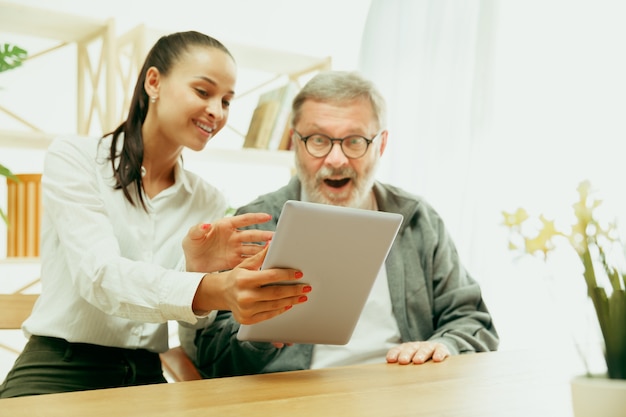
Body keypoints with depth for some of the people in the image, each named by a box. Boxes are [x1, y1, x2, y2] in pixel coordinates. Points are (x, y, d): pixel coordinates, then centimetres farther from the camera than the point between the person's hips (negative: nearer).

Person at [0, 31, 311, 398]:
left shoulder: (210, 203, 6)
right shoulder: (73, 159, -5)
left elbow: (196, 326, 1)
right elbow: (99, 275, -20)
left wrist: (199, 272, -21)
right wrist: (212, 290, -37)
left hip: (147, 378, 4)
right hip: (58, 371, -3)